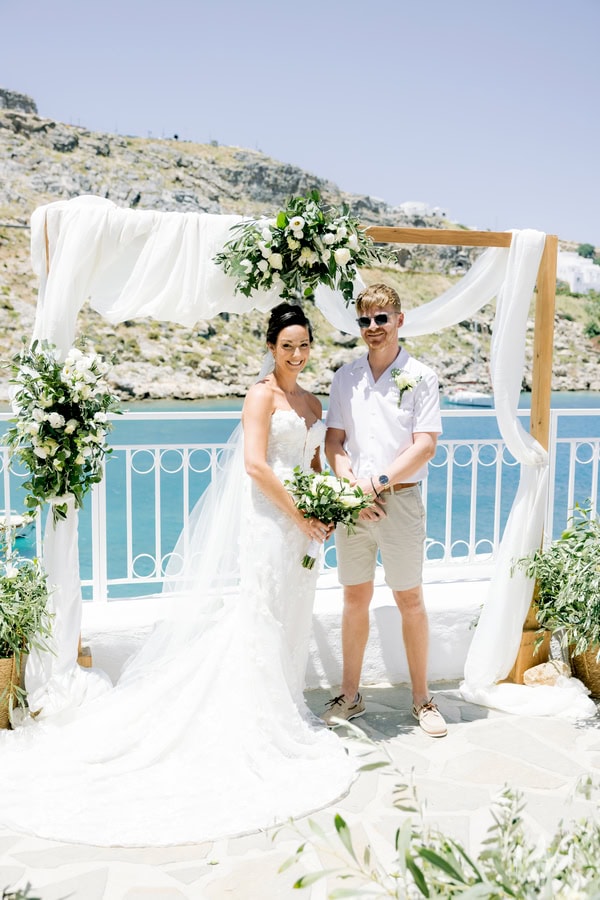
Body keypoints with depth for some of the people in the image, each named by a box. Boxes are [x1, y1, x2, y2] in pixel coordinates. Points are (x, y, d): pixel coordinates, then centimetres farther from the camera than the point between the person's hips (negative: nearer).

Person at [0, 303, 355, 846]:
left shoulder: (312, 403, 15)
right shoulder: (262, 395, -9)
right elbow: (255, 464, -19)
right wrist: (300, 516, -16)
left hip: (301, 527, 8)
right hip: (266, 521, -8)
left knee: (290, 622, 15)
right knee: (259, 619, -1)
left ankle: (281, 711, 30)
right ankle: (256, 727, 10)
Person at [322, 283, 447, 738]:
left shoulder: (420, 376, -3)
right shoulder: (345, 376, 8)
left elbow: (425, 446, -8)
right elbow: (334, 440, 7)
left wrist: (378, 482, -16)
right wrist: (351, 486, -8)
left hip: (400, 498, -3)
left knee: (410, 599, 6)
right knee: (355, 597, 11)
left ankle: (422, 698, 21)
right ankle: (350, 695, 24)